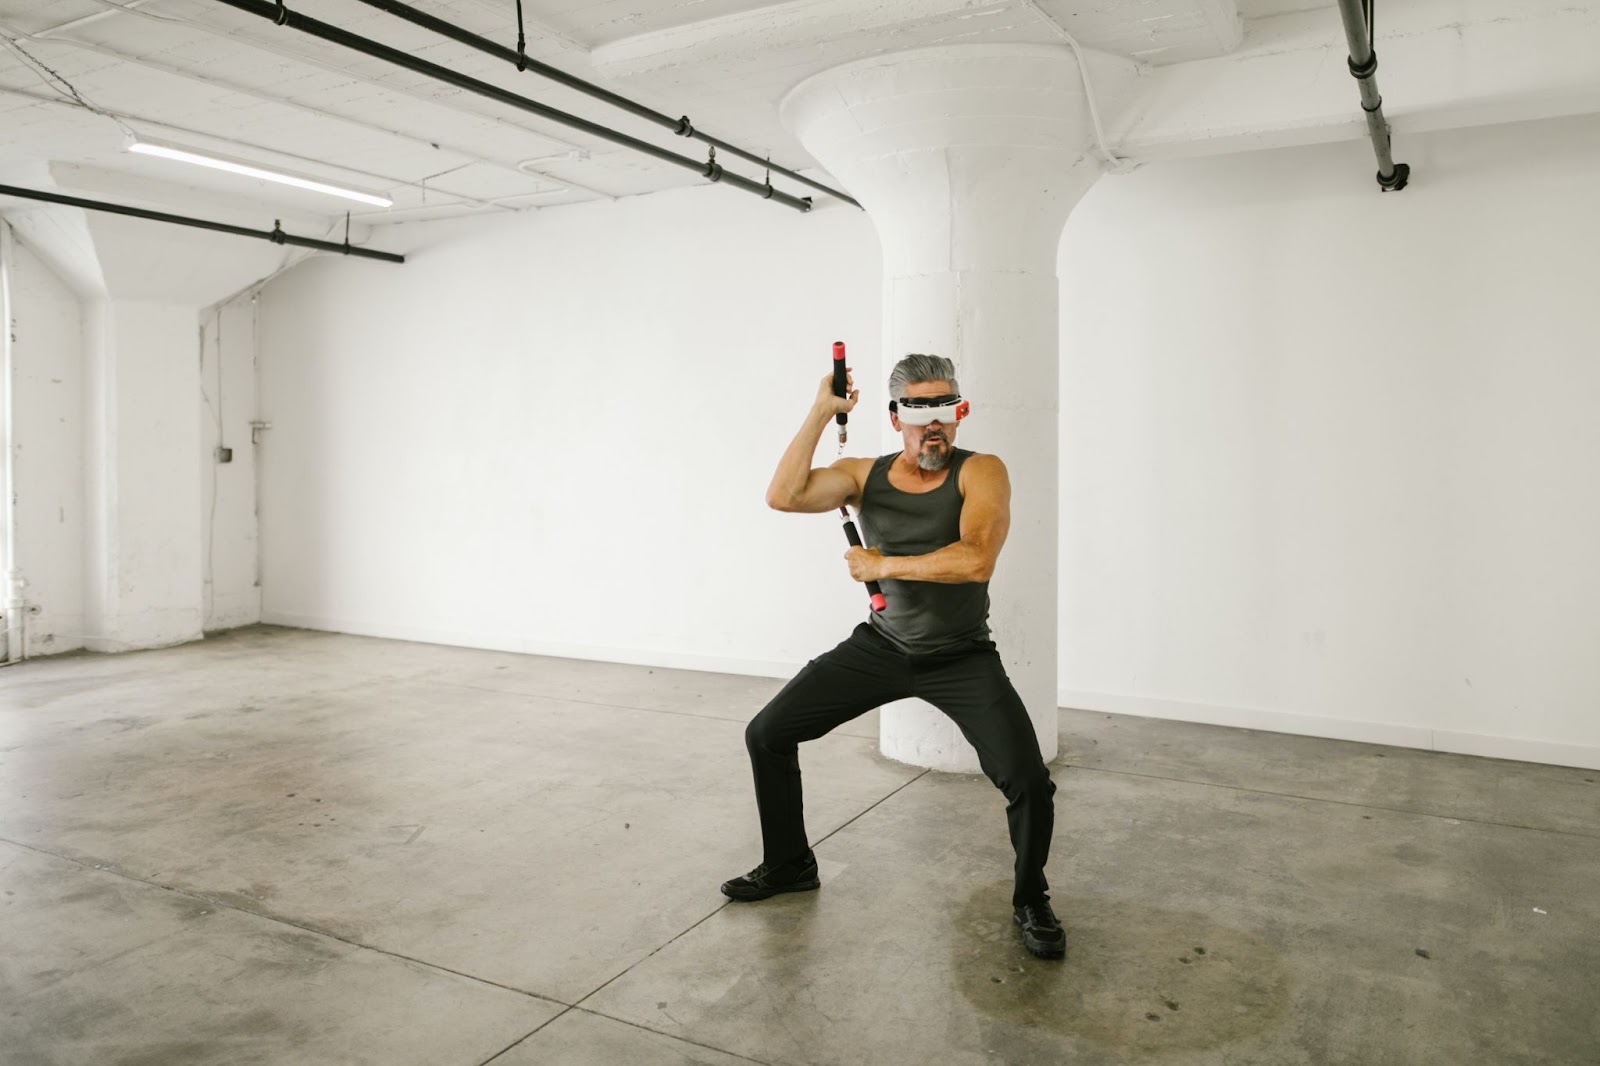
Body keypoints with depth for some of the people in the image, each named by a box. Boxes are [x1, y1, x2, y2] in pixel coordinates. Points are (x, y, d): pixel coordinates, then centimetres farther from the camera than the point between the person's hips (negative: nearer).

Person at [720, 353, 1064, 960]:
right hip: (881, 646, 4)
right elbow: (783, 496, -19)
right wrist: (821, 412, -19)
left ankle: (1030, 903, 12)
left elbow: (976, 561, -31)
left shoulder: (981, 473, -14)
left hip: (960, 657, -3)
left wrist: (881, 565, -22)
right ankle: (789, 865, 26)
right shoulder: (865, 475, -3)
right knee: (766, 734, 3)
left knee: (1029, 783, -20)